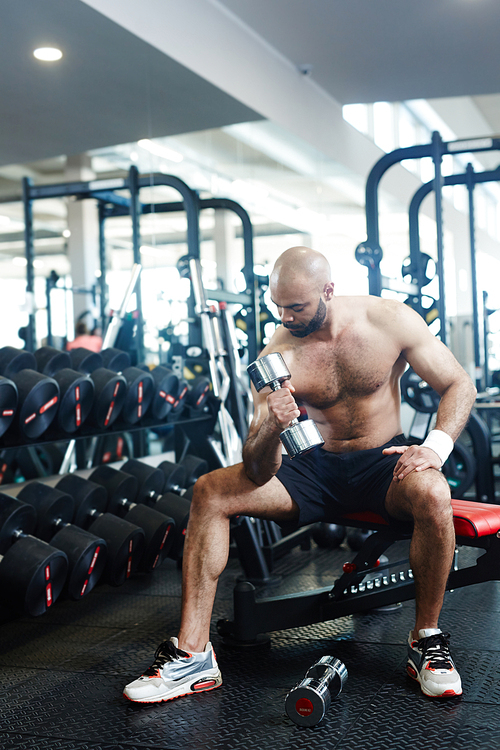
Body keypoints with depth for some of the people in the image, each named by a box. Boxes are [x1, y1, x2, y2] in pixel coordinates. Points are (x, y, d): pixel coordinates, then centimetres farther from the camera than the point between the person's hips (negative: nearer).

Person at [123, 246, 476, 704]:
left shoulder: (390, 320, -12)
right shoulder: (278, 356, -12)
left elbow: (460, 385, -4)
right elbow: (259, 473, -16)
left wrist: (436, 446, -23)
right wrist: (270, 429, -39)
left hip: (384, 462, -2)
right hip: (319, 466, 2)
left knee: (432, 494, -38)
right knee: (210, 493, -14)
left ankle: (426, 640, -14)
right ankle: (193, 654, -12)